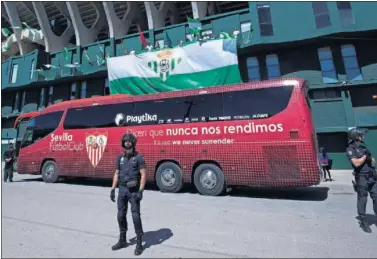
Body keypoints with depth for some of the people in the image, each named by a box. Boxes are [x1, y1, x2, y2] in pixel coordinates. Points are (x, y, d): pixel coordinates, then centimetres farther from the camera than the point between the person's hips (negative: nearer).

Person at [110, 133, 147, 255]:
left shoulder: (138, 157, -9)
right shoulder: (120, 157, 8)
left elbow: (143, 175, -12)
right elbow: (117, 174, 13)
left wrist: (140, 191, -19)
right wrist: (113, 189, 7)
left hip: (133, 190, -5)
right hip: (122, 189, 6)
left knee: (135, 215, -3)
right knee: (121, 215, 13)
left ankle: (139, 243, 12)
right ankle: (122, 240, 31)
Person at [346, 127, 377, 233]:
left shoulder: (363, 147, 14)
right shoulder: (351, 149, -9)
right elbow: (357, 163, -20)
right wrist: (365, 155, -10)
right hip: (362, 177, -7)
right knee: (362, 199, 1)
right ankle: (363, 222, 11)